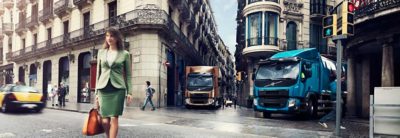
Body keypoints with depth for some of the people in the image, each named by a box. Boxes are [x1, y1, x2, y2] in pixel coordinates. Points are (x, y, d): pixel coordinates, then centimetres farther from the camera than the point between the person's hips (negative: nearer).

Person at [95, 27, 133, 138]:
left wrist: (129, 92, -4)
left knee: (114, 119, -5)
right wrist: (96, 92, 9)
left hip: (118, 89, -2)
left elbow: (128, 74, 3)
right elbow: (98, 73, 12)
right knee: (105, 121, 1)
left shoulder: (124, 54, 3)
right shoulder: (101, 52, 11)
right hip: (103, 89, 3)